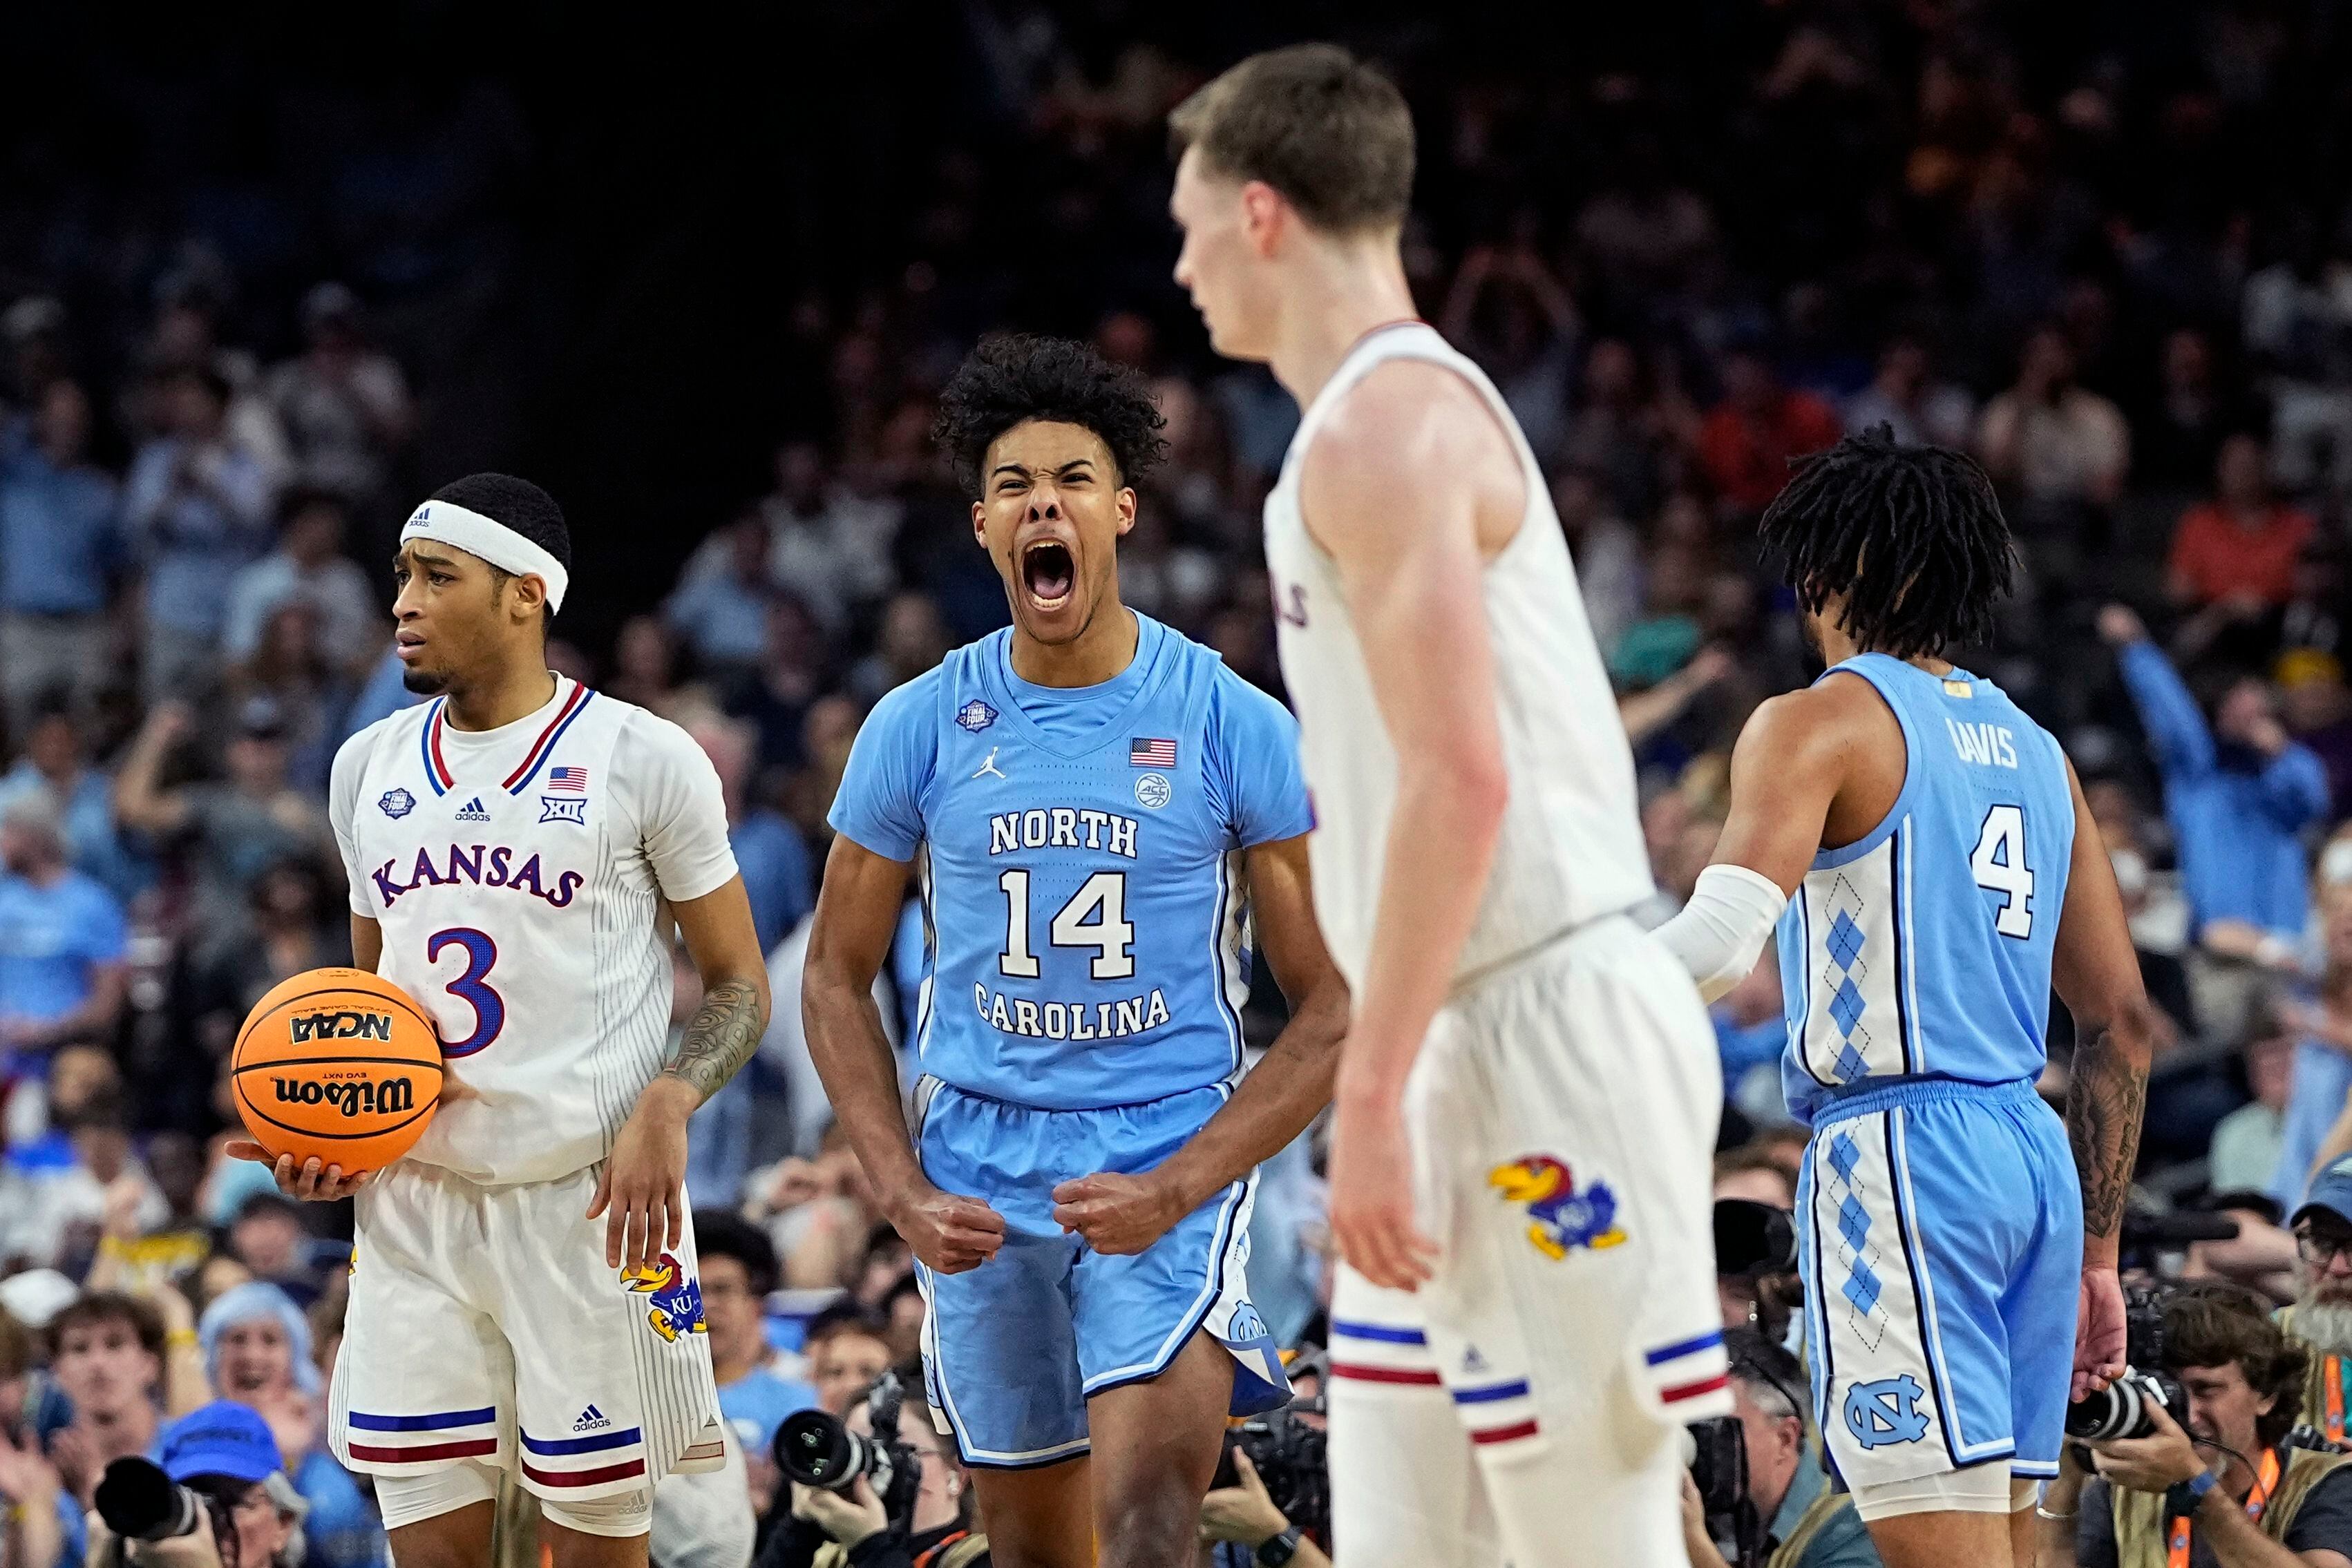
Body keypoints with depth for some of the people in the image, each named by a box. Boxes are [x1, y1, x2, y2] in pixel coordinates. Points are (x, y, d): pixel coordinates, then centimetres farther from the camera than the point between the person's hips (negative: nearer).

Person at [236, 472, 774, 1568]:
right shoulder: (369, 766, 12)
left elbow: (739, 984, 1)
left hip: (591, 1200, -4)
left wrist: (667, 1105, -18)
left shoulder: (642, 759, -4)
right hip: (412, 1200, 4)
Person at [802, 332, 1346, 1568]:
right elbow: (837, 979, 11)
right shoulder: (918, 727, 1)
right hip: (980, 1173, 3)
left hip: (1168, 1155, -3)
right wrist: (901, 1193, -3)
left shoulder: (1234, 727, -6)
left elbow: (1332, 1006, -4)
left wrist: (1177, 1188, -16)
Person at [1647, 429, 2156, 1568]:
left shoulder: (1819, 723, -3)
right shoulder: (2035, 751, 19)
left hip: (1897, 1144, -8)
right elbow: (2123, 1025, 20)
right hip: (2031, 1154, 8)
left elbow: (1719, 943, -19)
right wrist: (2096, 1254, 24)